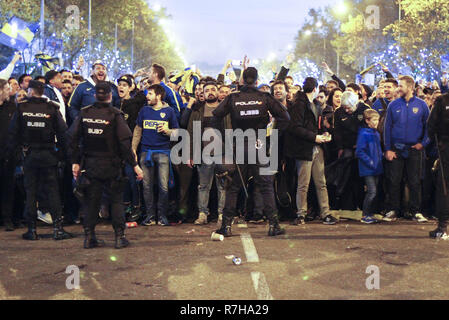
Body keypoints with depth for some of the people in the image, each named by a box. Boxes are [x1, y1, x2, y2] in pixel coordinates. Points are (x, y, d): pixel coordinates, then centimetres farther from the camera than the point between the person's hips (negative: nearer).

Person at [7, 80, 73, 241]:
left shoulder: (21, 108, -2)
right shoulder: (52, 108, -4)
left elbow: (13, 132, 1)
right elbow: (62, 132, -4)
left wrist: (11, 151, 9)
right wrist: (63, 153, 4)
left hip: (29, 155, 1)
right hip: (48, 155, -1)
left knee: (30, 191, 7)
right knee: (53, 190, 3)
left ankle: (32, 230, 10)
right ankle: (57, 228, 0)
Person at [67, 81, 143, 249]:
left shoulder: (84, 113, 1)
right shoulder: (114, 114, -10)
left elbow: (72, 138, 0)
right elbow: (125, 142, -15)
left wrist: (75, 162, 6)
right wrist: (134, 164, -11)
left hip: (90, 164, 3)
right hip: (111, 164, -3)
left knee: (92, 201, 11)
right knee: (116, 200, 7)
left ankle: (89, 237, 13)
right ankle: (119, 237, 7)